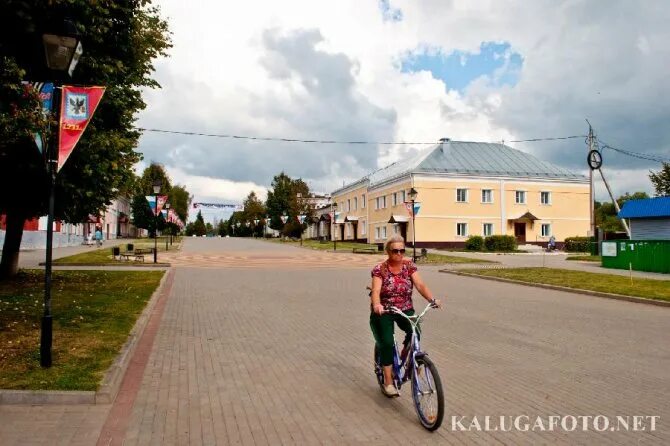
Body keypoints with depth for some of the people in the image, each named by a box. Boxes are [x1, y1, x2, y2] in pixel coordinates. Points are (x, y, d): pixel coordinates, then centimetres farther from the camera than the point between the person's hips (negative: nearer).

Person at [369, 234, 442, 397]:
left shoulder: (409, 265, -2)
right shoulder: (380, 269, -11)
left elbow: (420, 285, -14)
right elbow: (376, 291, -24)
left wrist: (432, 299, -32)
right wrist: (377, 305, -45)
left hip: (405, 309, 2)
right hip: (383, 312, -2)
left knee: (415, 330, -25)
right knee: (387, 343, -16)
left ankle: (405, 356, 6)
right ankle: (388, 382, 0)